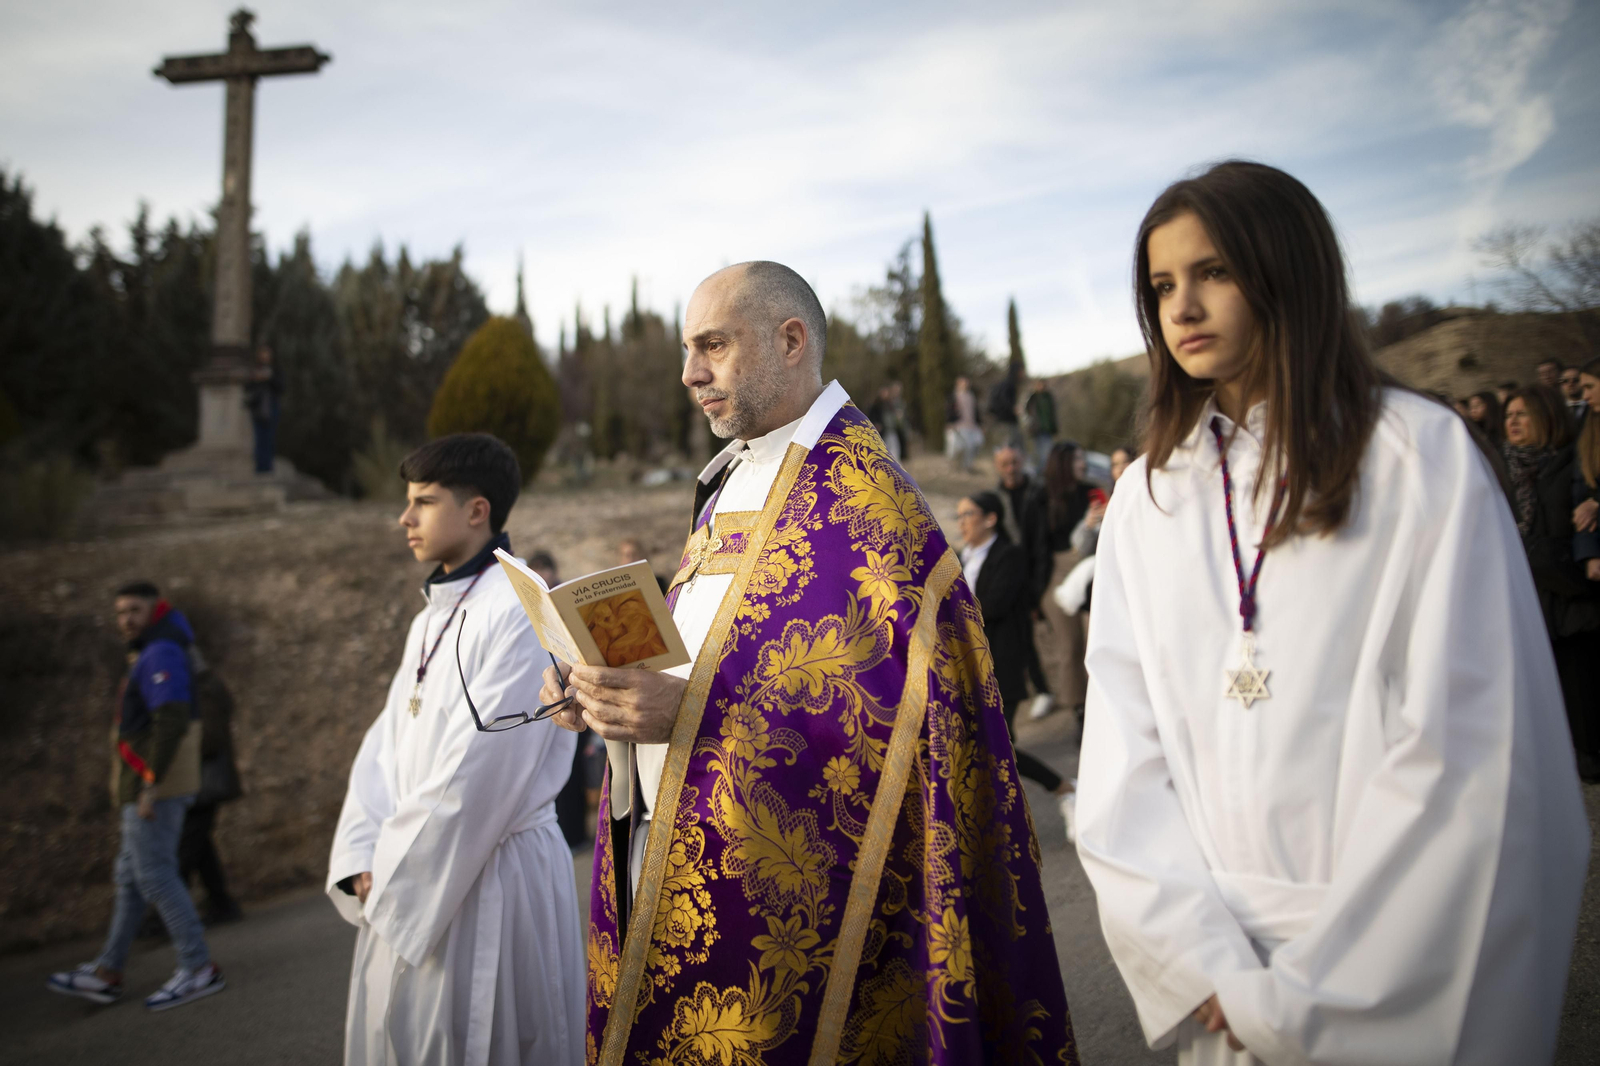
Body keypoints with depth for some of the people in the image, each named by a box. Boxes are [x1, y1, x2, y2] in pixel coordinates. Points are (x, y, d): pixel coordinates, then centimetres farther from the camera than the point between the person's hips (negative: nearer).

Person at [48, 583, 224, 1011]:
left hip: (156, 787, -10)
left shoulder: (160, 655, -14)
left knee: (154, 874, -8)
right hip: (144, 787, 10)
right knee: (131, 876, 15)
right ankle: (107, 973, 24)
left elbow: (171, 719, -25)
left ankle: (199, 968, -5)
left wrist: (150, 783, -25)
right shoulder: (149, 657, 19)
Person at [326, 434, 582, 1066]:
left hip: (493, 876, -8)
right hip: (411, 882, 8)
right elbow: (385, 746, 11)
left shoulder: (521, 610, -17)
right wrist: (365, 861, -1)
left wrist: (396, 877, -12)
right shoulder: (430, 619, 12)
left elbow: (480, 768, -21)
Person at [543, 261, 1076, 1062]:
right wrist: (614, 692, -2)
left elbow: (910, 702, -21)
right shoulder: (729, 484, 14)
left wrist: (700, 708, -24)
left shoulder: (860, 492, -13)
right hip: (666, 853, 8)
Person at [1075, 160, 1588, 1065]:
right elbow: (1122, 746, -3)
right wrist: (1206, 966, -13)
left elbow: (1464, 752, -14)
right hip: (1216, 970, 3)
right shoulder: (1149, 495, 3)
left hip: (1396, 984, -3)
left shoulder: (1420, 454, -8)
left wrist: (1309, 991, -15)